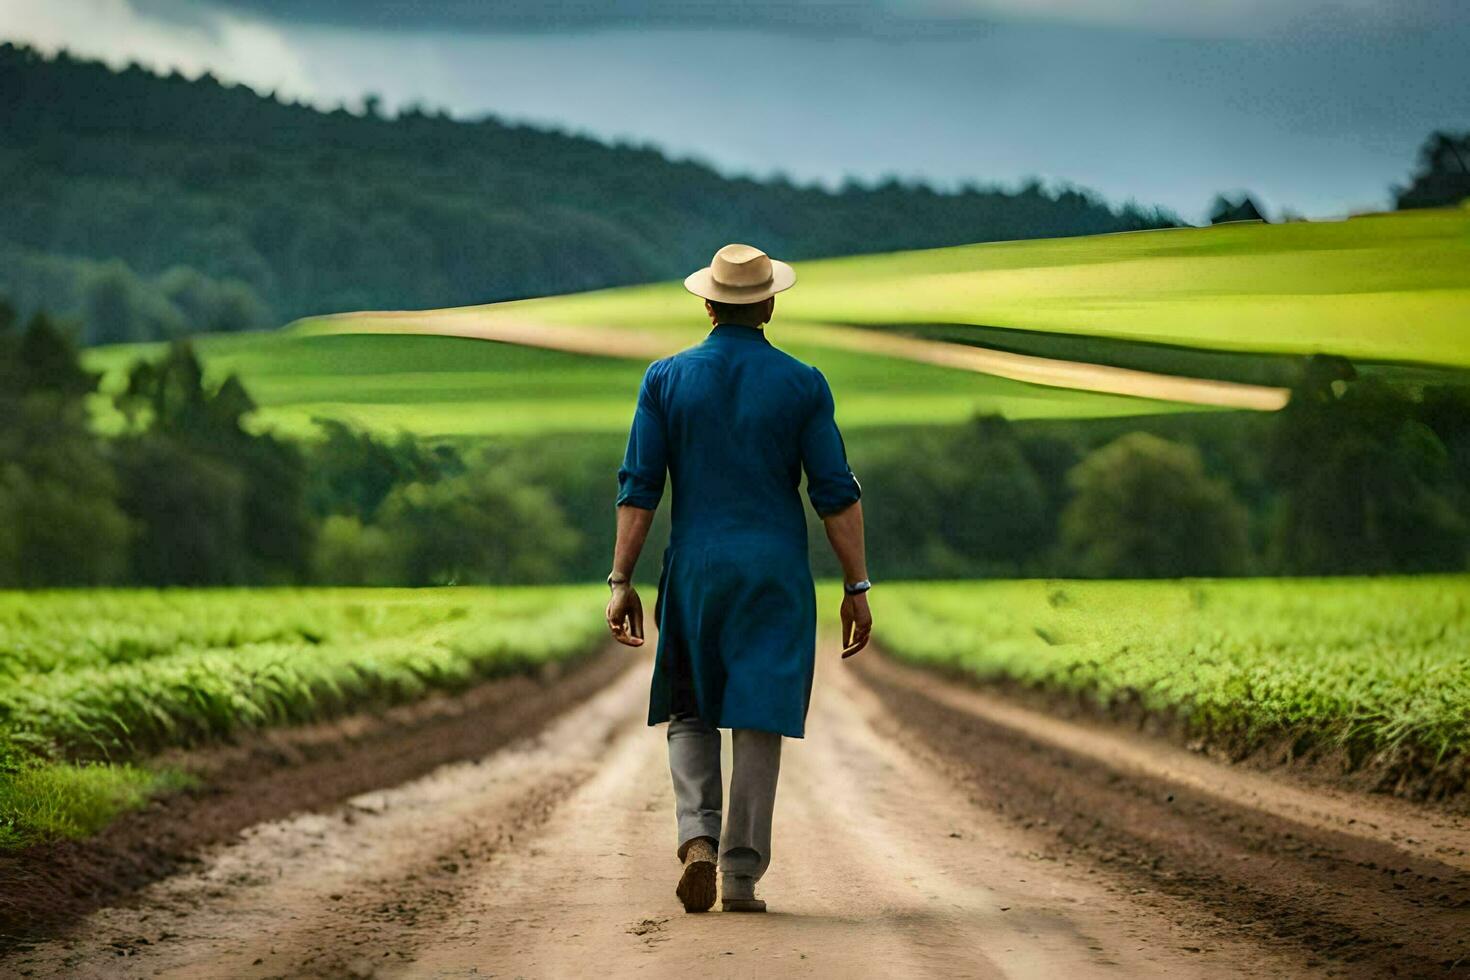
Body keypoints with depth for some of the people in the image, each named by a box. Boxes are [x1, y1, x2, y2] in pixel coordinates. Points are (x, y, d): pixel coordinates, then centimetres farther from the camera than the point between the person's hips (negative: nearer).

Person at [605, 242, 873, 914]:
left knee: (690, 714, 14)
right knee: (757, 720, 3)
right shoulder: (802, 385, -1)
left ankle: (698, 839, -7)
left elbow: (639, 488, -3)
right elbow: (836, 494, -3)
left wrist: (621, 581, 0)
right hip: (776, 574, -1)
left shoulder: (666, 379, 1)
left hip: (694, 569, 1)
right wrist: (857, 588, 2)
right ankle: (741, 877, 1)